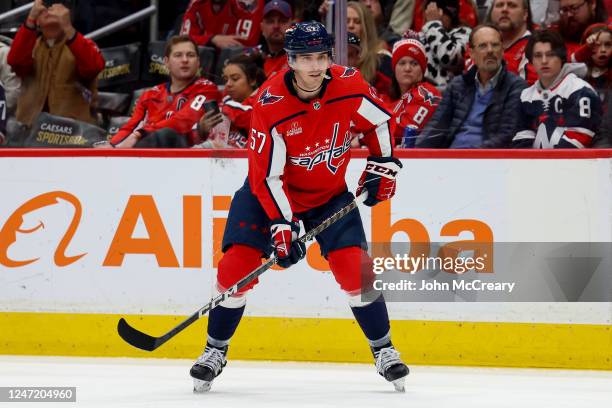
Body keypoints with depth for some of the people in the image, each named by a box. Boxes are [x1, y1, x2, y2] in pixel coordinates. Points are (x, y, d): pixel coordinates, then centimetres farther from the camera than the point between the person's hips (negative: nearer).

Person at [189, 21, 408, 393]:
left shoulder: (350, 86, -19)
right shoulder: (270, 104, -27)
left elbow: (380, 121, 4)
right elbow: (267, 175, -25)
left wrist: (383, 165, 1)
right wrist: (282, 225, -31)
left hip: (330, 193, 2)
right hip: (271, 191, -2)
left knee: (354, 266, -13)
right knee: (237, 263, -13)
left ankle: (384, 351, 3)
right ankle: (215, 351, 5)